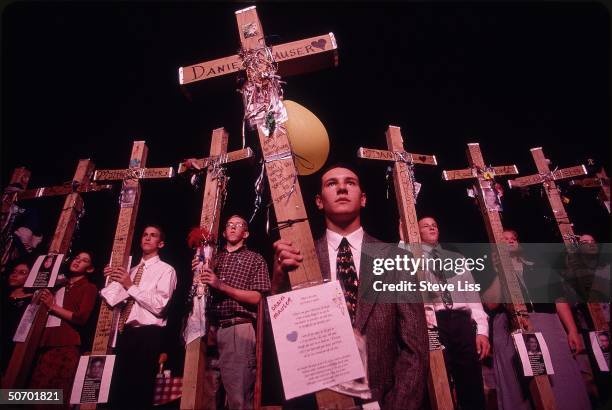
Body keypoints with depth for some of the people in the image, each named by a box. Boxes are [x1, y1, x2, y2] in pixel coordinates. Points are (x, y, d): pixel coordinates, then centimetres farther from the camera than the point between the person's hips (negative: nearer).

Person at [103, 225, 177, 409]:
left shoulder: (166, 270, -1)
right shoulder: (133, 270, 20)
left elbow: (159, 306, -14)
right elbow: (117, 300, 15)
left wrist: (130, 286, -13)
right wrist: (112, 280, 0)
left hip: (147, 335, -6)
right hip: (125, 333, 6)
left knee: (138, 393, -1)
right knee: (118, 390, 11)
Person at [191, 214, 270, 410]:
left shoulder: (255, 259, 6)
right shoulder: (214, 258, 19)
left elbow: (256, 298, -5)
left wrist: (221, 286, -12)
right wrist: (198, 274, 2)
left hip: (238, 328, -4)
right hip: (212, 328, 4)